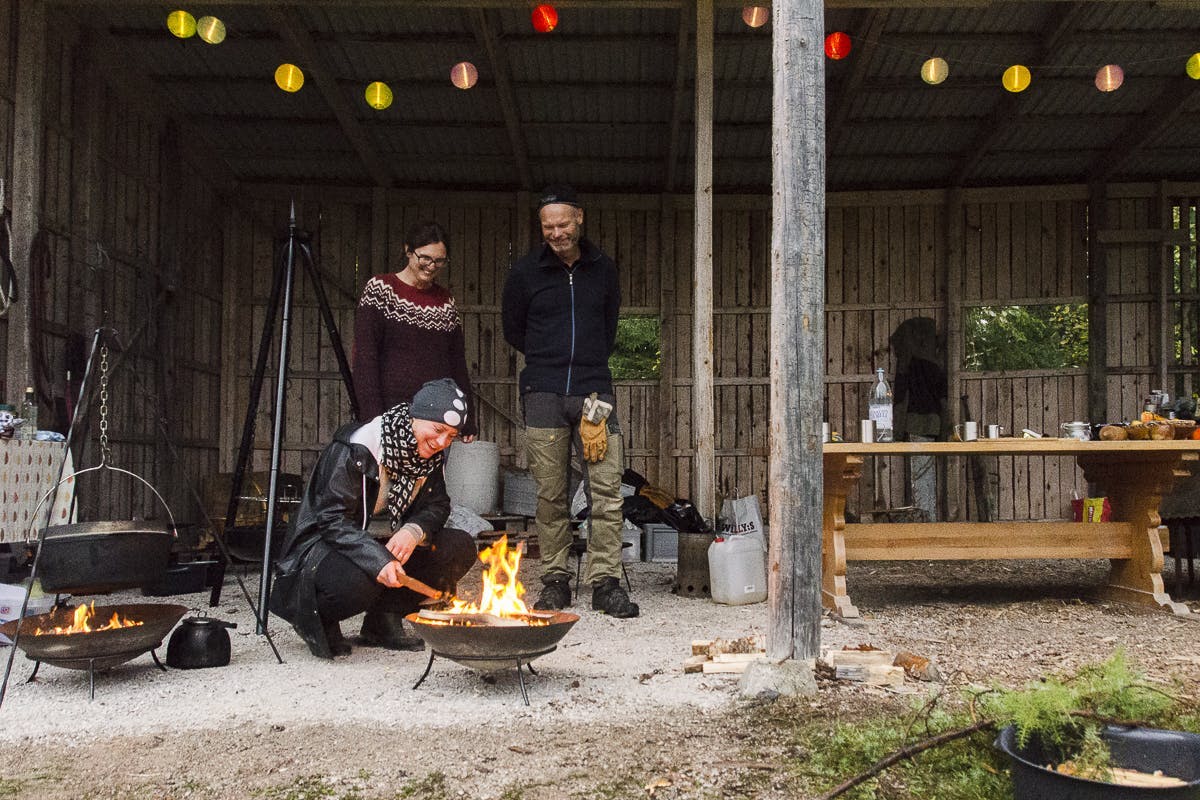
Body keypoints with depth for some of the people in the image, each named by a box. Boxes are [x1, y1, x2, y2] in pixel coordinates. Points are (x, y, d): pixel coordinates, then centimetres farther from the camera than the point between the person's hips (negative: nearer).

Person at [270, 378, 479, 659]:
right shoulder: (356, 449, -23)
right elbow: (332, 519, -27)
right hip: (323, 545, -7)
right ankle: (319, 620, -3)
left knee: (460, 548, -11)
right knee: (357, 583, -40)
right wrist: (377, 560, -41)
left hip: (387, 545, 7)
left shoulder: (431, 456, 0)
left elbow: (437, 506, 2)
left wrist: (414, 531, -23)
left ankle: (385, 620, 0)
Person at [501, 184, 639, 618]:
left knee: (608, 488, -5)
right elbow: (513, 331, 15)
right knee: (550, 494, 2)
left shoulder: (603, 268, 10)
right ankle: (555, 581, 13)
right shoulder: (525, 272, 4)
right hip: (543, 394, -1)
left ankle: (605, 581, 2)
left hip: (594, 391, 1)